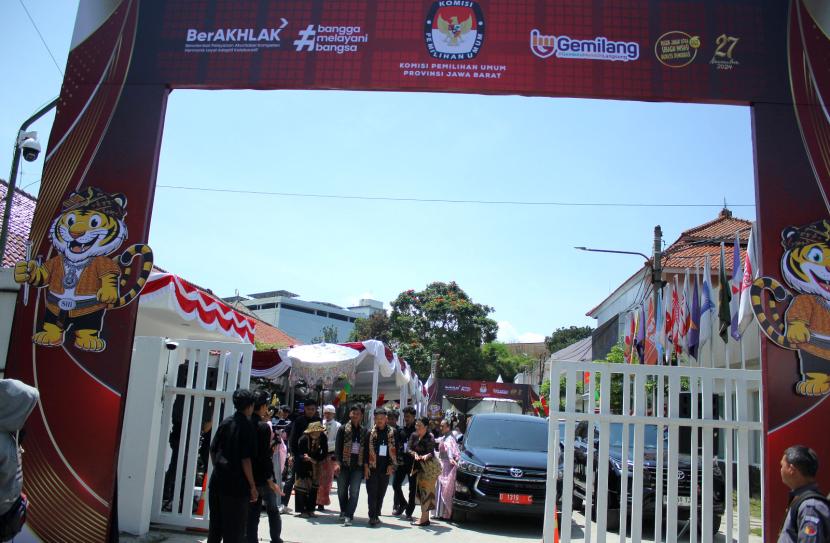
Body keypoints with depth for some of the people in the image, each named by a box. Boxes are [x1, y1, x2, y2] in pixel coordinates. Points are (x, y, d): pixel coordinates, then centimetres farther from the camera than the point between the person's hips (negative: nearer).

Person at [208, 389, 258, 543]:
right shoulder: (246, 426, -11)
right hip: (237, 485, -6)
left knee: (215, 525, 16)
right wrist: (252, 486, -9)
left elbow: (213, 450, 9)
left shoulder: (225, 422, 6)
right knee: (234, 530, 4)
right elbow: (245, 459, -15)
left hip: (217, 481, 6)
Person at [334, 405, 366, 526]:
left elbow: (366, 448, 9)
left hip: (358, 465, 0)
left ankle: (348, 516, -2)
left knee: (354, 491, -5)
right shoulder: (343, 429, 2)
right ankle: (344, 511, 30)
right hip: (344, 464, 0)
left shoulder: (364, 431, 7)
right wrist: (338, 462, -12)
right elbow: (338, 446, -3)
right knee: (342, 490, 10)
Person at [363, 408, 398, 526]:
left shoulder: (392, 433, 4)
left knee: (381, 493, 8)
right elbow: (365, 449, 0)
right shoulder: (370, 432, 1)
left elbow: (394, 450, 6)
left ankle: (376, 515, 20)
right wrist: (366, 465, -6)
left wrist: (391, 465, -1)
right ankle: (372, 517, -3)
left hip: (386, 468, 2)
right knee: (372, 493, -5)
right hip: (372, 467, -2)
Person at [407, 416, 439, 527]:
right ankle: (425, 517, 22)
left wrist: (425, 456, -45)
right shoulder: (414, 436, 3)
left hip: (430, 467, -8)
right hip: (420, 467, 8)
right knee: (420, 490, 12)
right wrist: (415, 454, -22)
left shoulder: (429, 438, -16)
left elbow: (431, 453, -24)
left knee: (426, 491, -7)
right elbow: (410, 449, -1)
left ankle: (424, 519, -5)